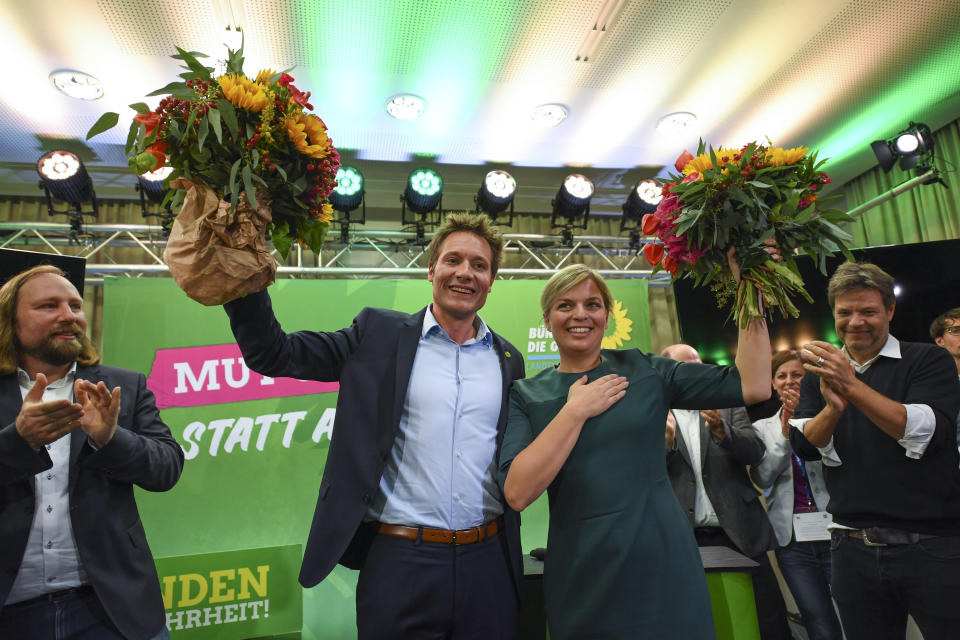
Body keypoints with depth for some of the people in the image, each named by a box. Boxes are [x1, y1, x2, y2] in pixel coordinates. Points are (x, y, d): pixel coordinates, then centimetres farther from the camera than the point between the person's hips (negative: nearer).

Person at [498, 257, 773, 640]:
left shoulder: (646, 371, 2)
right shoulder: (526, 396, -1)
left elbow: (752, 386, -3)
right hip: (582, 578, -1)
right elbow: (517, 493, -15)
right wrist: (575, 410, -15)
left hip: (662, 564, 1)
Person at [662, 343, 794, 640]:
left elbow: (755, 451, -5)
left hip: (740, 533, 1)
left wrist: (720, 430, -24)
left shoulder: (727, 404, 6)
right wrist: (665, 441, -21)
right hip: (687, 539, -1)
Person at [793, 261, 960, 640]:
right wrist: (833, 407, -22)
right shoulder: (820, 375, 9)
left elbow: (926, 433, -16)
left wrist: (852, 386, -26)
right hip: (854, 549, 3)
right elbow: (806, 447, -2)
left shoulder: (929, 361, 0)